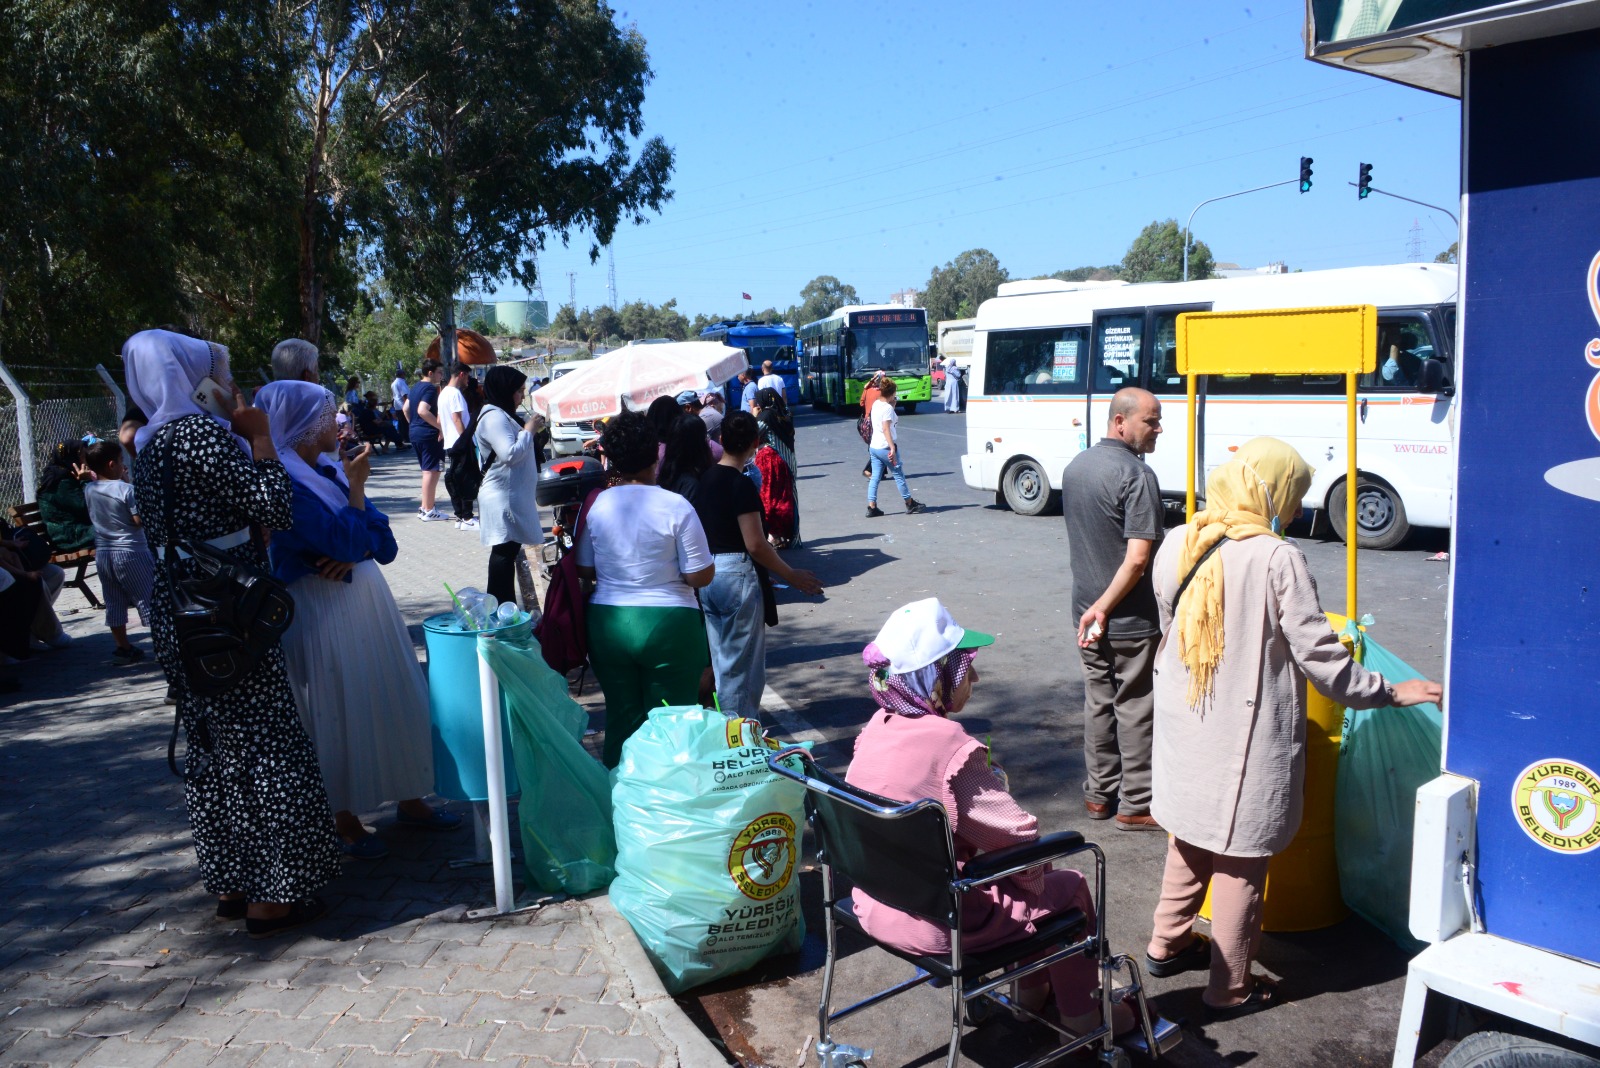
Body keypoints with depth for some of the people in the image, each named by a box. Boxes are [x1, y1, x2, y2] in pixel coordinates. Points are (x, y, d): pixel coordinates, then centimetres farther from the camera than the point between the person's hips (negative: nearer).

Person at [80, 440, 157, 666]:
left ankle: (123, 648, 17)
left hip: (102, 552, 6)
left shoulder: (89, 490, 3)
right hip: (130, 552, -6)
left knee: (114, 603, 11)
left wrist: (122, 480, 15)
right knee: (148, 597, 0)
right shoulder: (126, 490, -16)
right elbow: (141, 520, -15)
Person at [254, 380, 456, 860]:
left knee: (394, 698, 13)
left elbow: (383, 540, 5)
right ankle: (344, 821, 19)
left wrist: (352, 553, -15)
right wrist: (356, 486, -10)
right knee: (339, 710, 3)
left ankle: (409, 800, 27)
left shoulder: (330, 474, 9)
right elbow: (347, 539, -23)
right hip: (322, 615, -8)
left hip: (367, 603, 8)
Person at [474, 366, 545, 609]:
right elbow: (510, 453, -25)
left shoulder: (502, 416, 20)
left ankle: (506, 607, 19)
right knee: (505, 552, -9)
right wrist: (528, 431, -13)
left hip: (513, 496, 11)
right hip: (503, 499, -11)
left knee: (508, 551, 13)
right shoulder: (494, 417, -15)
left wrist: (530, 432, 15)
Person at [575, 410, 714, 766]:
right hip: (668, 626, -3)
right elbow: (701, 577, -11)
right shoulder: (676, 507, -13)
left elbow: (585, 570, 7)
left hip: (607, 625, 4)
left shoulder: (595, 506, -2)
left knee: (621, 717, 15)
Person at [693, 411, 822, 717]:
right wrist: (791, 575, -8)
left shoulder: (705, 478, 6)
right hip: (737, 576, -8)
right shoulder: (742, 485, -17)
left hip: (707, 574, 8)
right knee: (743, 663, 2)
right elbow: (755, 545, -19)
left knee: (721, 658, 18)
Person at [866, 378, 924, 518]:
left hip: (873, 447, 8)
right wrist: (892, 448, -27)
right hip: (885, 447, -8)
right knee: (899, 476, 6)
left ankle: (872, 507, 1)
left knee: (875, 477, 6)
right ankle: (910, 505, 17)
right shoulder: (887, 408, -15)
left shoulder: (875, 404, 9)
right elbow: (886, 429, -22)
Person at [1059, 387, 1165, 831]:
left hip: (1087, 613, 7)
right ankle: (1136, 805, 16)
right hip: (1131, 619, -7)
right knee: (1135, 709, 5)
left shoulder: (1075, 467, 6)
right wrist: (1104, 608, -18)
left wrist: (1094, 607, 15)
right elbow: (1137, 559, -26)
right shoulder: (1137, 475, -20)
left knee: (1098, 701, 17)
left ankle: (1098, 794, 27)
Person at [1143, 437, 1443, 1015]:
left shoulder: (1177, 545, -1)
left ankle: (1167, 945, 38)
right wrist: (1388, 692, -2)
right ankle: (1229, 988, 20)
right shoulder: (1278, 559, -19)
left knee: (1189, 838, 23)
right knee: (1240, 862, 7)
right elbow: (1318, 653, -16)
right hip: (1245, 739, -6)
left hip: (1182, 724, 6)